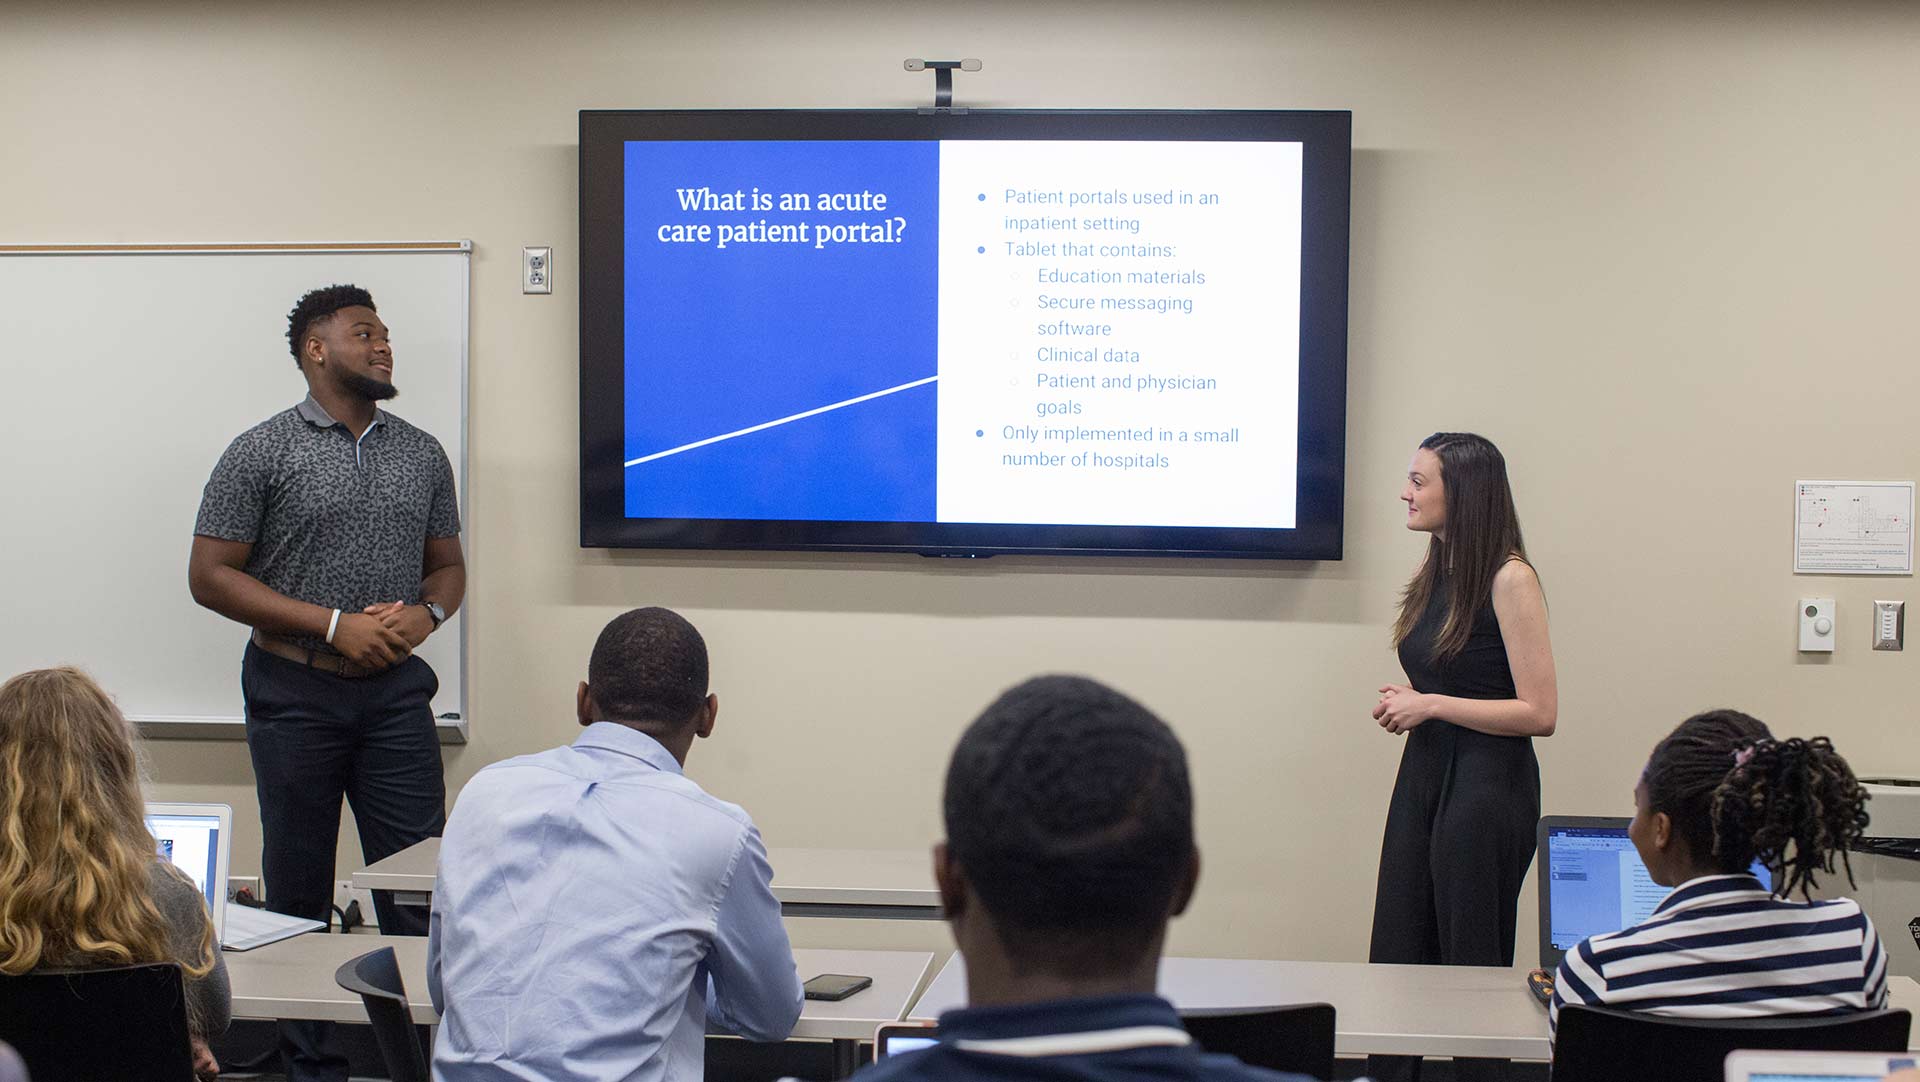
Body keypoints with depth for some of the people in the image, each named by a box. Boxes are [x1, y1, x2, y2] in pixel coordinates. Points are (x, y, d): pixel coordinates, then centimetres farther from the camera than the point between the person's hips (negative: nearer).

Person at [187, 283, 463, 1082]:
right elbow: (210, 576, -7)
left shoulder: (422, 455, 10)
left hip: (396, 692, 3)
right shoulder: (262, 453, -4)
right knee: (298, 888, 6)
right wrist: (334, 625, -14)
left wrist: (425, 613, -7)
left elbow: (448, 565, 17)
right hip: (296, 694, -3)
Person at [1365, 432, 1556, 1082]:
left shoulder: (1509, 579, -13)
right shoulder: (1436, 575, 11)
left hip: (1488, 784, -8)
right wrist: (1404, 707, 5)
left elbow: (1539, 713, -17)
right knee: (1396, 959, 7)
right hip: (1422, 774, 8)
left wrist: (1431, 705, -15)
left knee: (1471, 966, 1)